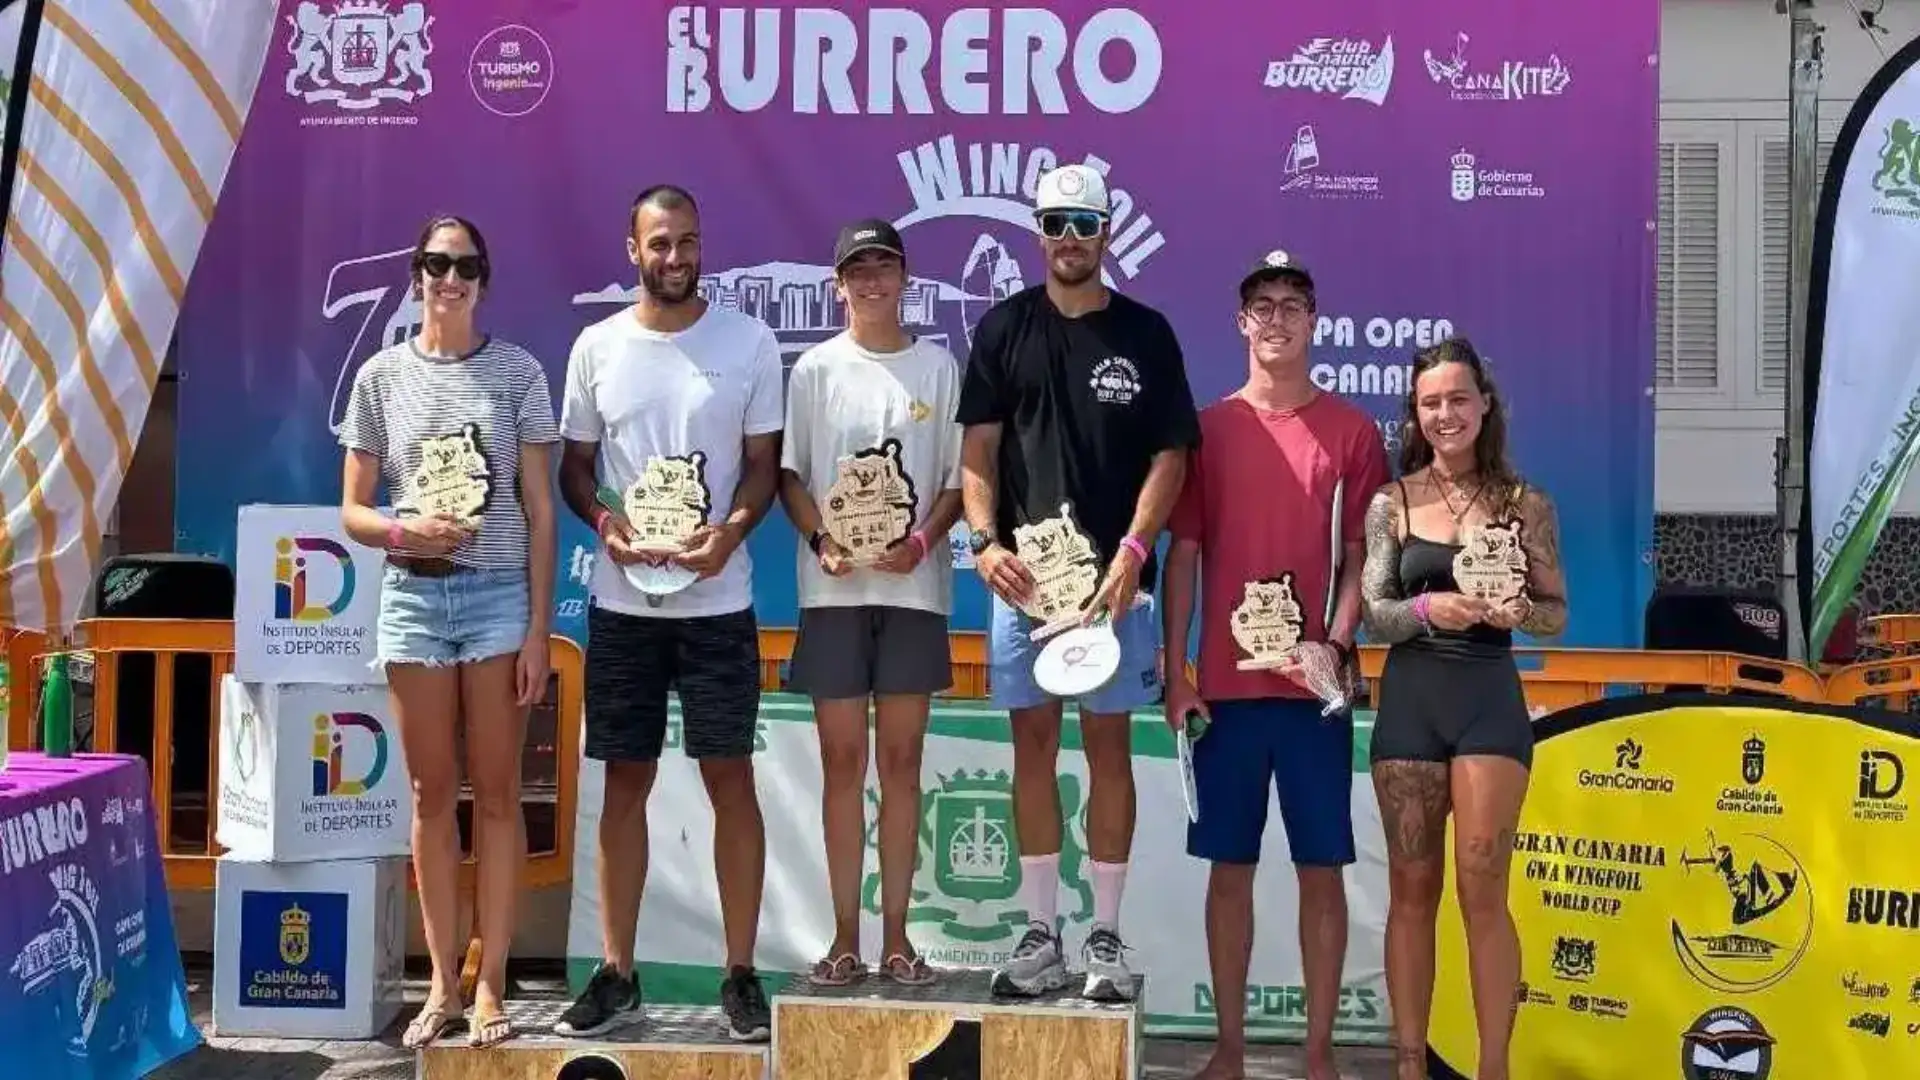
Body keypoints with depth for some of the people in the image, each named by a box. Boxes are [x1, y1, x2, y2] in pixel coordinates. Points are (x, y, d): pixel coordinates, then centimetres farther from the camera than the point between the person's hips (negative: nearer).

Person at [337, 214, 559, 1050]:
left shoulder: (517, 373, 1)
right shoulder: (381, 376, 4)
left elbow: (540, 511, 0)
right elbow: (353, 511, 6)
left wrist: (538, 629, -5)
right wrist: (406, 530, -16)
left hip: (499, 594, -1)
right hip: (413, 595, 2)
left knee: (495, 794, 2)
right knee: (432, 795, 7)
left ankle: (490, 986, 8)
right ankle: (443, 983, 14)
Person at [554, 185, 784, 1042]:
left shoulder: (749, 343, 0)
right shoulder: (596, 346, 5)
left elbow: (763, 461, 2)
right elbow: (575, 464, 9)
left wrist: (732, 529, -17)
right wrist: (604, 522, -12)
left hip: (717, 600, -2)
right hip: (622, 602, 2)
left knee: (730, 777, 0)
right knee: (625, 779, 7)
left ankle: (740, 975, 9)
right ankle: (616, 975, 16)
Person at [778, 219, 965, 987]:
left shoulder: (937, 366, 5)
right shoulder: (816, 368, 5)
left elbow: (957, 477, 4)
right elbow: (789, 472, 5)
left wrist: (922, 540, -13)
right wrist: (819, 541, -12)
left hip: (915, 588, 0)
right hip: (834, 589, 0)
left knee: (901, 759, 4)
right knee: (842, 760, 3)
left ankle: (896, 935, 10)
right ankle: (845, 937, 10)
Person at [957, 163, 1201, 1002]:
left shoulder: (1145, 333, 5)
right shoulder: (1005, 327, 8)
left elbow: (1169, 455, 1)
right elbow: (978, 448, 5)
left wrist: (1133, 550, -12)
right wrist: (984, 540, -11)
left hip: (1113, 576, -1)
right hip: (1023, 573, 1)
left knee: (1108, 746, 3)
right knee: (1033, 744, 5)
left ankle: (1106, 936, 9)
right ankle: (1040, 933, 13)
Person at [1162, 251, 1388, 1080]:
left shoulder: (1351, 431, 4)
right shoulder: (1208, 427, 7)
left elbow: (1359, 558, 3)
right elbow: (1183, 555, 5)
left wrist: (1336, 645, -14)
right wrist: (1174, 675, -1)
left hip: (1313, 685, -1)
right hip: (1225, 684, 1)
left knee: (1320, 868, 2)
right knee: (1230, 866, 6)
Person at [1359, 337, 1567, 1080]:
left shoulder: (1524, 504, 2)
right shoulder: (1392, 503, 3)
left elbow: (1557, 615, 5)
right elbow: (1373, 616, 0)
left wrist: (1518, 611, -17)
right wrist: (1427, 608, -20)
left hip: (1489, 699, -1)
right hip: (1409, 700, 1)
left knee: (1482, 888, -5)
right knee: (1411, 889, 6)